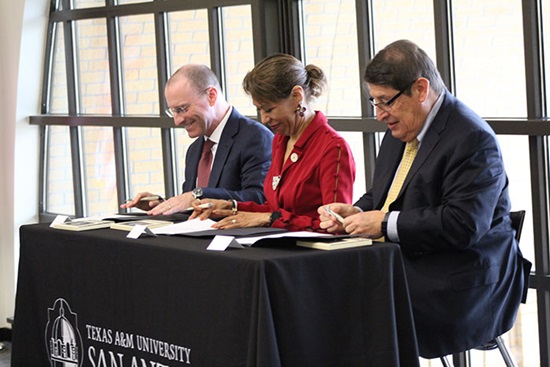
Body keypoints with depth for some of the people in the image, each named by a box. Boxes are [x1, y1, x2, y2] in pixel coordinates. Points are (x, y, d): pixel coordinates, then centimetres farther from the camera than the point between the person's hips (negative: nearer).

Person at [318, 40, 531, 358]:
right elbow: (380, 198, 26)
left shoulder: (472, 140, -14)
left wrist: (385, 223, -19)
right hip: (405, 267, 8)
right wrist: (356, 213, 2)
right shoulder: (400, 132, 15)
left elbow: (464, 225, -23)